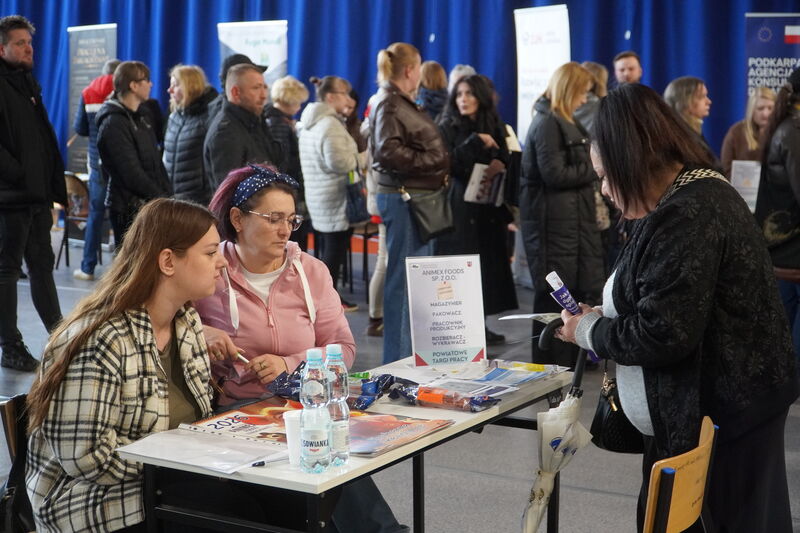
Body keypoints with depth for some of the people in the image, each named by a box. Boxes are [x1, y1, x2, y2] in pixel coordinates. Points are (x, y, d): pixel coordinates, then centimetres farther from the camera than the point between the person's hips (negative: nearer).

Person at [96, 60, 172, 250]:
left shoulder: (140, 119, 17)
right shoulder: (114, 124, -13)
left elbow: (156, 162, 18)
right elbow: (132, 174, -18)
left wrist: (168, 194, 6)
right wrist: (161, 198, -14)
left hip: (148, 205, 9)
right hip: (128, 210, -9)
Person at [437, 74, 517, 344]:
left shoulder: (495, 127, 12)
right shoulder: (448, 128, -3)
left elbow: (507, 162, 12)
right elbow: (447, 165, -15)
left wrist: (501, 165, -9)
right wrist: (476, 141, -17)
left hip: (489, 207, 5)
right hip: (460, 207, -5)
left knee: (488, 265, 5)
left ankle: (480, 326, 12)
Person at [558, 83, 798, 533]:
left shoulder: (686, 215, -22)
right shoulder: (701, 192, 11)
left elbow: (662, 335, -25)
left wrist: (589, 331, -8)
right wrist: (601, 320, 4)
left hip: (716, 418, -10)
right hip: (729, 405, 10)